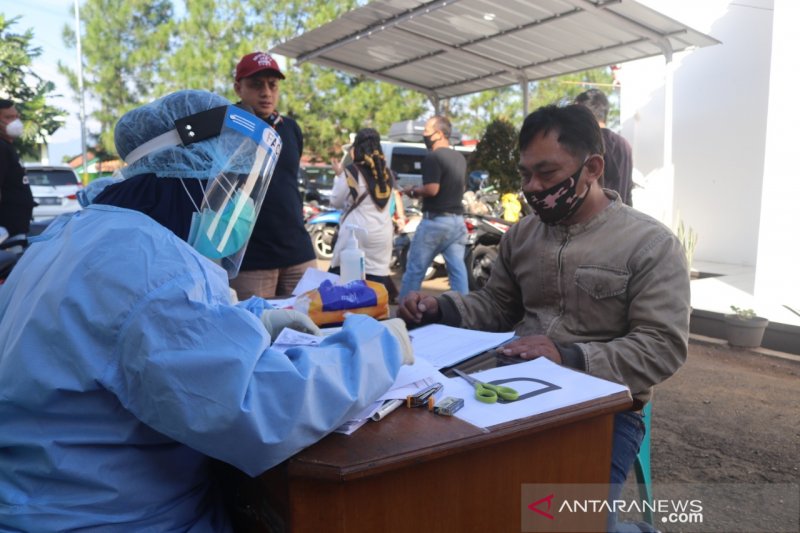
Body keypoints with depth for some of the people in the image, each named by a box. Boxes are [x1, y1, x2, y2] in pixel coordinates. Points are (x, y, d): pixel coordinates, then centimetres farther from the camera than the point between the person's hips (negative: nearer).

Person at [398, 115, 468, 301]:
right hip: (457, 220, 7)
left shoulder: (433, 157, -14)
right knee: (457, 269, 6)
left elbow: (432, 189, -22)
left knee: (415, 268, 4)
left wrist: (415, 190, -2)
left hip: (435, 220, -7)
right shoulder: (460, 158, 13)